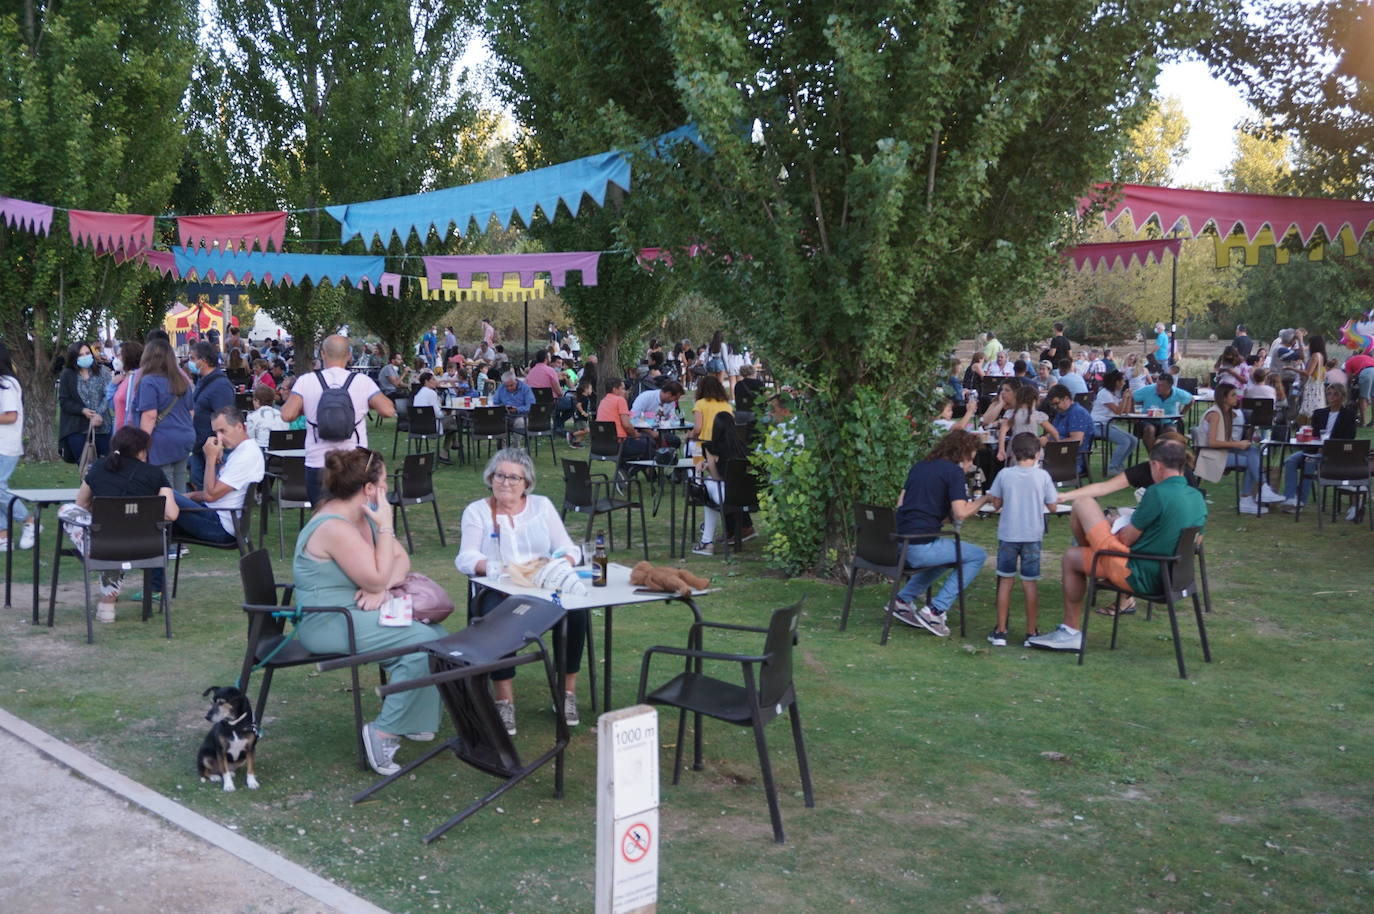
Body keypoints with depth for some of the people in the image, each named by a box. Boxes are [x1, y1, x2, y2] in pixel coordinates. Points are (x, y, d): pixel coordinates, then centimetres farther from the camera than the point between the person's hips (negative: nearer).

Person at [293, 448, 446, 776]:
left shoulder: (363, 515, 9)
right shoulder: (334, 527, -21)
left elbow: (401, 559, 6)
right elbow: (377, 579, -21)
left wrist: (382, 588, -14)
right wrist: (385, 526, -18)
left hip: (355, 612, 10)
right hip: (329, 623, -9)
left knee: (438, 634, -3)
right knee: (423, 643, -22)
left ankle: (414, 721, 9)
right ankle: (383, 733, -13)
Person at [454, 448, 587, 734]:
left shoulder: (542, 506, 16)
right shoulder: (476, 511, 10)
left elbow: (568, 549, 10)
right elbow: (466, 557, -4)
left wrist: (561, 563, -15)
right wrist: (491, 567, -26)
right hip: (498, 592, -2)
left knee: (575, 611, -30)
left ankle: (568, 692, -14)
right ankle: (505, 700, -28)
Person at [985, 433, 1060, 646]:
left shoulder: (1004, 475, -4)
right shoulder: (1043, 476, -5)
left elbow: (996, 504, 2)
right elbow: (1052, 506, 1)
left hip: (1007, 535, 0)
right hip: (1032, 536, 0)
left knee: (1005, 581, 9)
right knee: (1030, 582, 6)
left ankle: (1000, 631, 11)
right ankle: (1031, 632, 11)